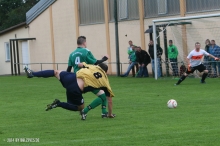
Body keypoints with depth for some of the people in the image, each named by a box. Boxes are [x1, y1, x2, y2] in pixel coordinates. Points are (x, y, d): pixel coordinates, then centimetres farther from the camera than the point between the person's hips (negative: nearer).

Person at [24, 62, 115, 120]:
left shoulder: (92, 67, 17)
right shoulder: (105, 80, 13)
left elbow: (79, 65, 30)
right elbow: (109, 99, 15)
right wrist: (110, 114, 25)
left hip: (73, 78, 3)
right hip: (77, 91, -3)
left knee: (56, 72, 29)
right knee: (80, 108, 22)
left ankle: (32, 74, 20)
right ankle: (59, 104, 2)